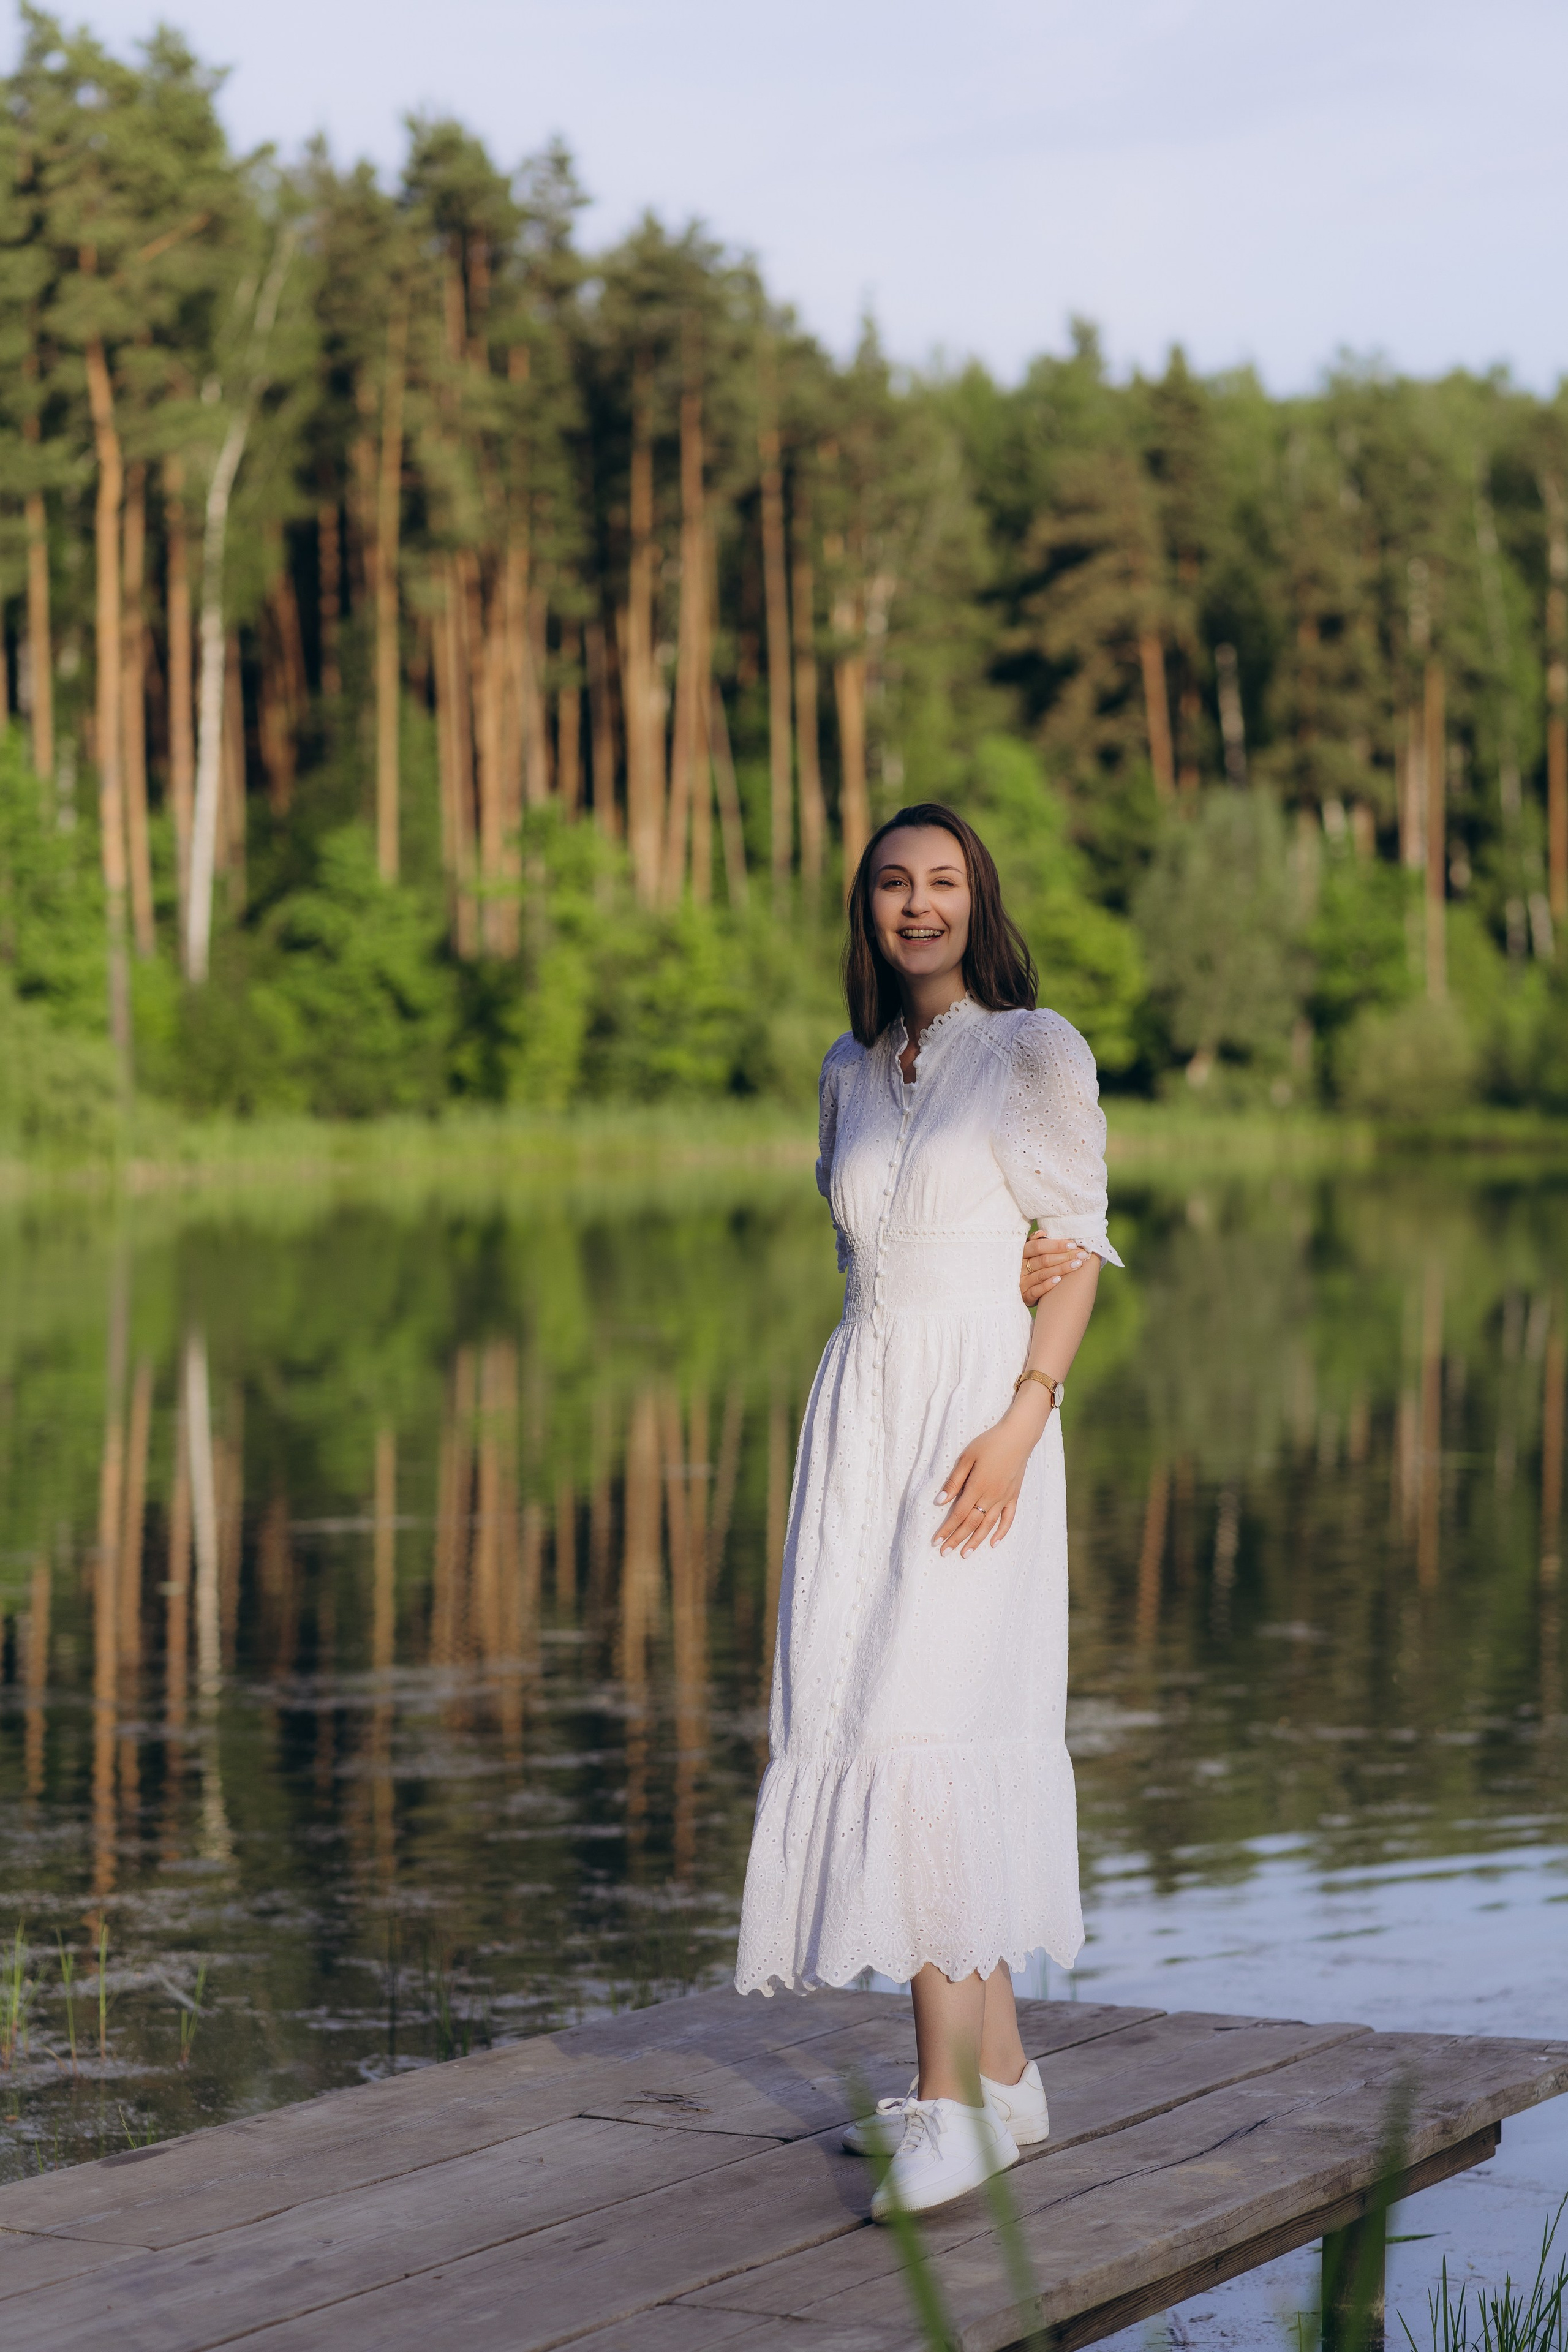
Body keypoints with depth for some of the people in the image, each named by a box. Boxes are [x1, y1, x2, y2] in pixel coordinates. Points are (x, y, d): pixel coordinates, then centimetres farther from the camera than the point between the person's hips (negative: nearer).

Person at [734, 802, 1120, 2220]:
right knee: (865, 1717, 3)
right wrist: (996, 1266, 7)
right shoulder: (853, 1074, 17)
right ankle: (1003, 2075, 13)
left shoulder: (1036, 1052, 0)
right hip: (862, 1410, 6)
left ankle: (949, 2105, -16)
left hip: (983, 1408, -6)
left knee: (932, 1720, -16)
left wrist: (1020, 1420, -15)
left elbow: (1080, 1249, -4)